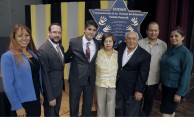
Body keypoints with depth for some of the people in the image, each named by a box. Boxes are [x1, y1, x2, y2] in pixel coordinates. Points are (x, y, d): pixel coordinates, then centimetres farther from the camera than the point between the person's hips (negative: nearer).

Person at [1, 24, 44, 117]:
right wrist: (17, 106, -16)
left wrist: (41, 93, 12)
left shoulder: (33, 53, 5)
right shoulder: (8, 57, -13)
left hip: (35, 100, 6)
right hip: (22, 103, -6)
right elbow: (8, 85, -16)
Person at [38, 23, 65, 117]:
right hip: (50, 90, -7)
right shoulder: (43, 50, -21)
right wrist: (50, 97, -19)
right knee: (51, 115, 10)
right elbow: (45, 75, -21)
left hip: (59, 88, 8)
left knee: (56, 113, 23)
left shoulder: (61, 47, 5)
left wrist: (62, 85, 8)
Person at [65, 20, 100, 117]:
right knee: (74, 104, 13)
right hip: (76, 78, -3)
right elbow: (66, 58, 1)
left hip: (90, 79, 3)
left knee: (88, 104, 18)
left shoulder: (98, 44, -1)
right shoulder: (74, 42, -10)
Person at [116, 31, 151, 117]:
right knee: (119, 111, 21)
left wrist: (139, 90, -17)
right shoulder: (121, 47, 1)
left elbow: (143, 75, -15)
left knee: (131, 113, 9)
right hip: (118, 87, 5)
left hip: (133, 89, -4)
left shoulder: (145, 55, -13)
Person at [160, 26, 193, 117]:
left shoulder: (186, 53, -15)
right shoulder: (169, 50, 6)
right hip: (165, 85, 7)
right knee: (171, 110, 20)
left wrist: (180, 93, -17)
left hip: (175, 87, -6)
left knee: (165, 112, -2)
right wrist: (162, 81, 11)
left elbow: (186, 75, -17)